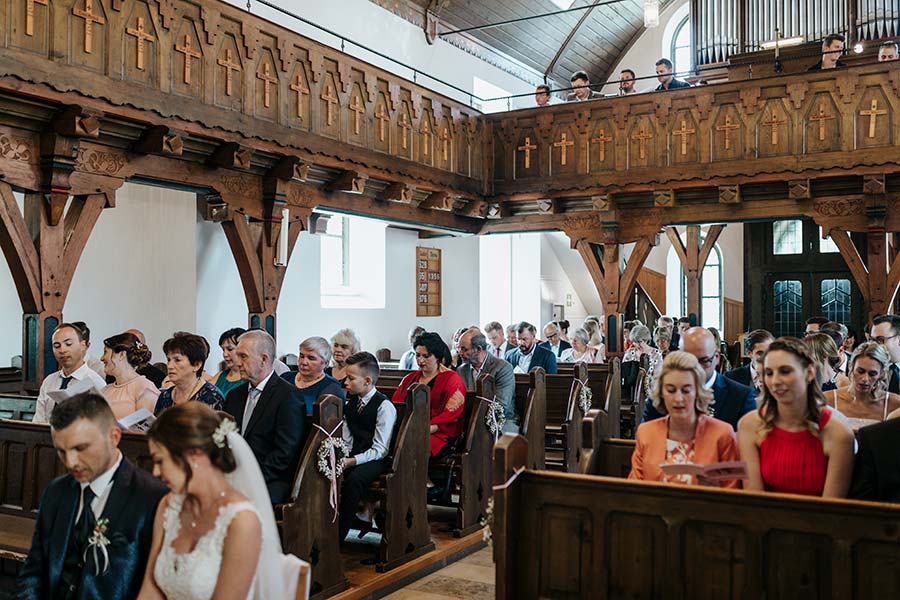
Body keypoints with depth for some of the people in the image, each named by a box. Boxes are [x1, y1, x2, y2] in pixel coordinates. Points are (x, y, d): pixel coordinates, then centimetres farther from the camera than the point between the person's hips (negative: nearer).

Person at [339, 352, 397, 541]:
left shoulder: (384, 406, -13)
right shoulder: (350, 401, 10)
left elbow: (380, 449, -17)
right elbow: (346, 439, 9)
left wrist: (352, 461, -26)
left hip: (377, 459, -6)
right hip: (354, 456, 6)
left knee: (354, 478, -34)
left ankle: (339, 535, -22)